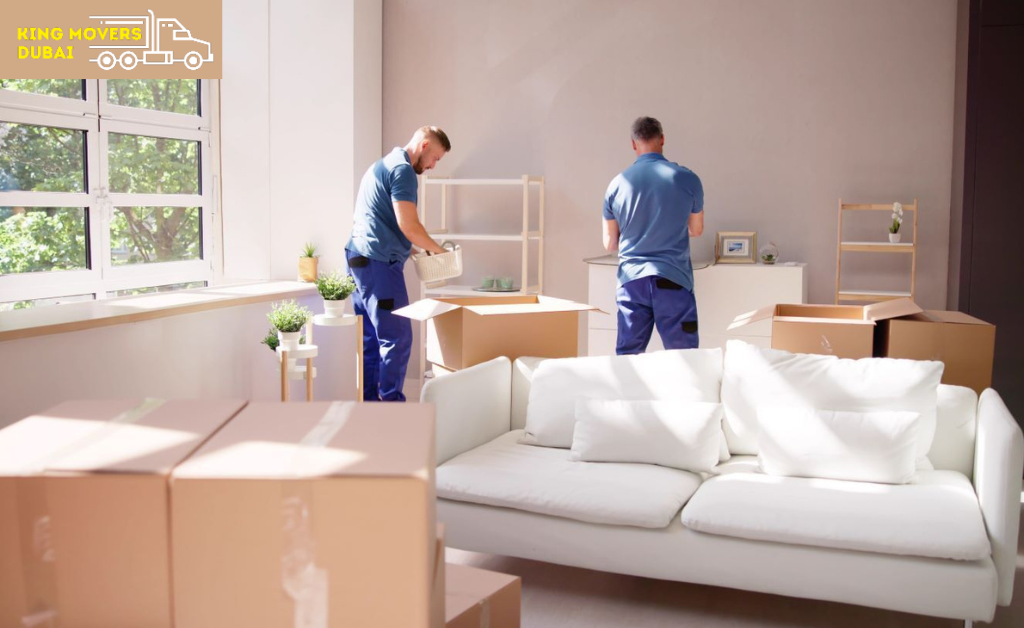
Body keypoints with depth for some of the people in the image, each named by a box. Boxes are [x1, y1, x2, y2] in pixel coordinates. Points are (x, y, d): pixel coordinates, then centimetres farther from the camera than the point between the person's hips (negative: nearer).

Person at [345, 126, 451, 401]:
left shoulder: (382, 165, 22)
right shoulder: (402, 170, -10)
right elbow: (409, 225, -18)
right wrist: (438, 250, -2)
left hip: (359, 257, 10)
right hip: (379, 263, -10)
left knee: (370, 338, 11)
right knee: (397, 337, -8)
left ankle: (367, 401, 15)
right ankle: (391, 404, -6)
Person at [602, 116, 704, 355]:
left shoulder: (617, 183, 2)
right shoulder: (687, 179, -2)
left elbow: (610, 243, 10)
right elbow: (696, 230, 13)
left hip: (631, 280, 2)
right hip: (673, 281, -2)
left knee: (626, 359, 8)